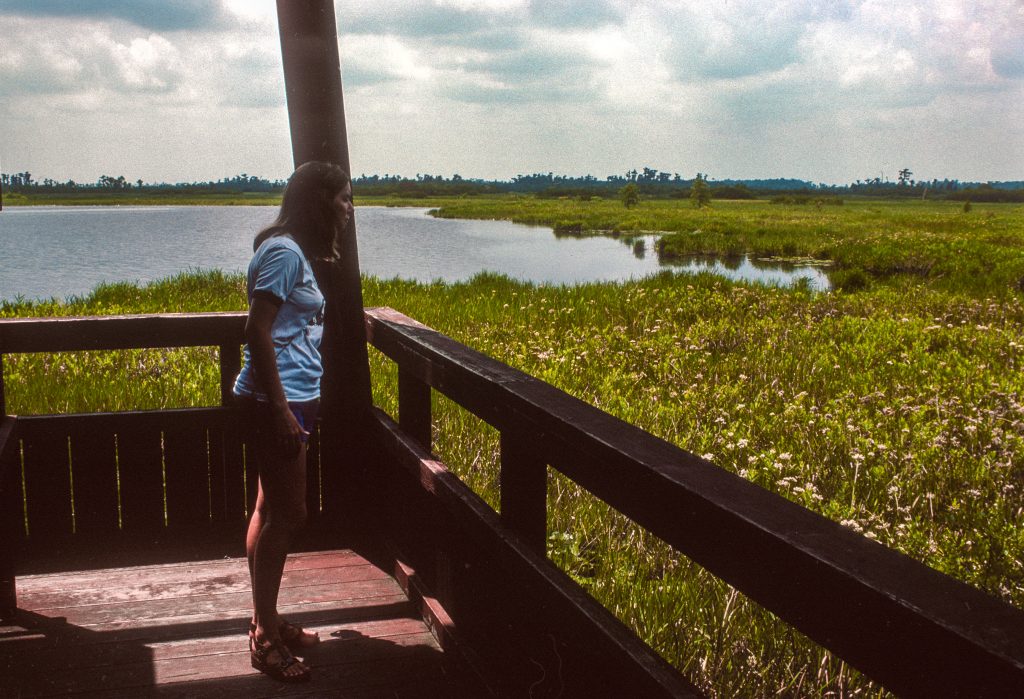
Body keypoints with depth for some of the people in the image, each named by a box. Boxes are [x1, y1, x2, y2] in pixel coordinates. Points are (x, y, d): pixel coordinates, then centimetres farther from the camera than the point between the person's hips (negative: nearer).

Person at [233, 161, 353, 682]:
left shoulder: (295, 252, 15)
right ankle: (266, 640, 8)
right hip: (275, 402, -10)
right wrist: (281, 410, -23)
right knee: (285, 516, -3)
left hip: (285, 402, 10)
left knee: (272, 511, 16)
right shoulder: (284, 251, -16)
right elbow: (257, 332, -22)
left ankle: (267, 624, 28)